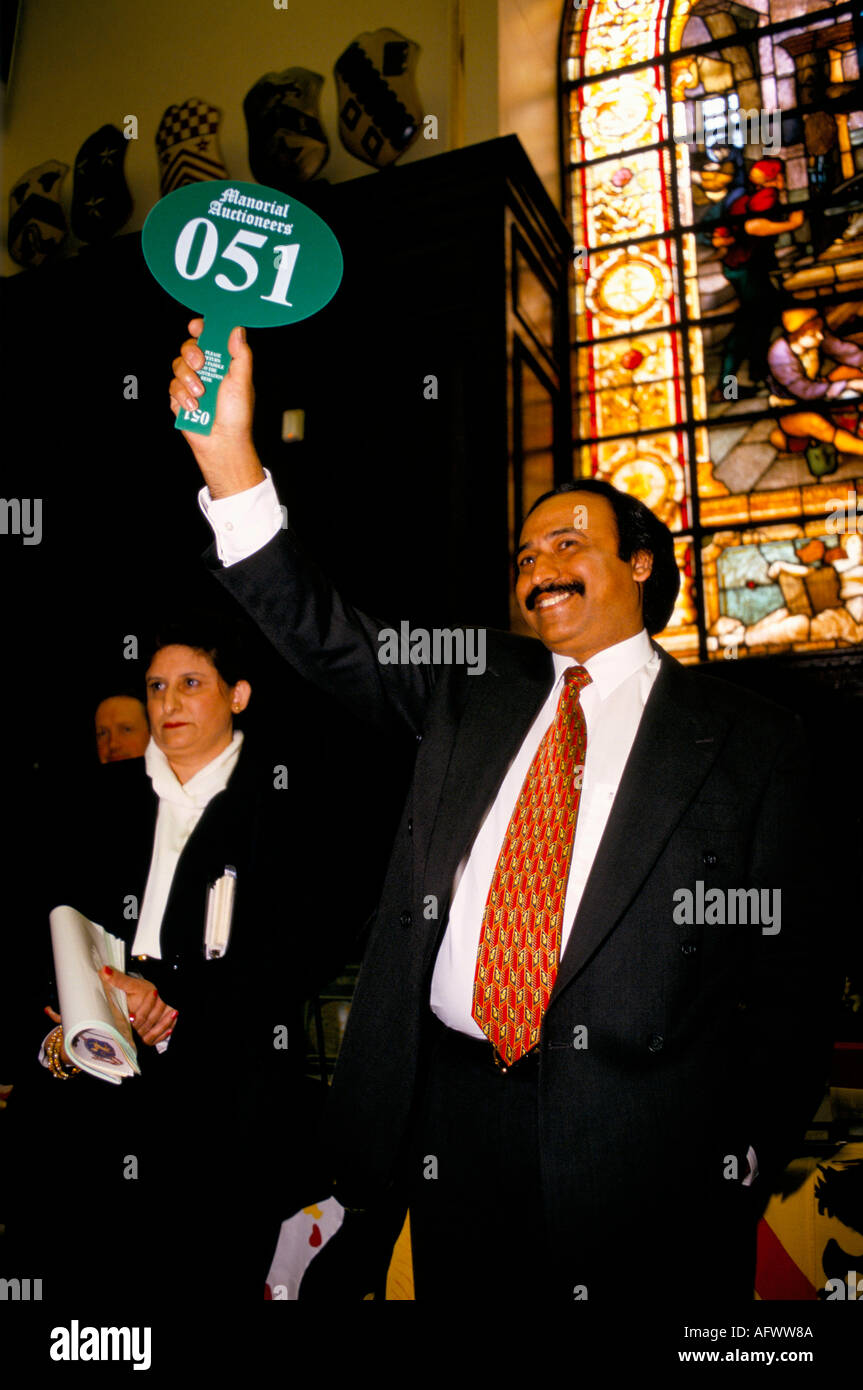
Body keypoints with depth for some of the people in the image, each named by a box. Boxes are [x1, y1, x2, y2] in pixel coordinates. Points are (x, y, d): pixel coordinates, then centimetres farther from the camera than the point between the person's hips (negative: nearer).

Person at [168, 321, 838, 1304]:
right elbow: (326, 636, -2)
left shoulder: (747, 740, 1)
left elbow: (786, 971, 1)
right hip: (455, 1106, 3)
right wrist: (227, 450, -11)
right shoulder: (473, 688, 9)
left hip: (642, 1142, -2)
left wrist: (750, 1157, -6)